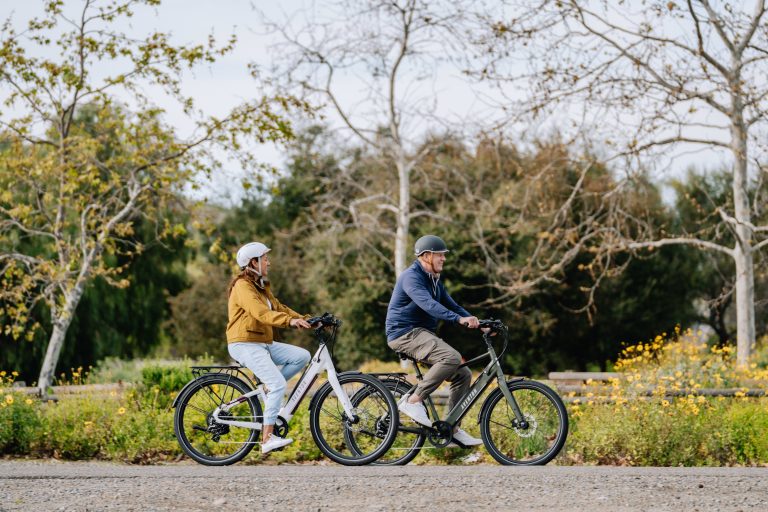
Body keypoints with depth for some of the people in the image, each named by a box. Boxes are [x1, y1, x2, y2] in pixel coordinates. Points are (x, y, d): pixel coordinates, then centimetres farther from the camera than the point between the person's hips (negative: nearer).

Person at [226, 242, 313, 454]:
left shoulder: (262, 287, 19)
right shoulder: (243, 286, -13)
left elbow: (278, 308, 15)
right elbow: (260, 313, -28)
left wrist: (305, 320, 3)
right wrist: (290, 320, -40)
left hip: (263, 343, 9)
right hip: (245, 345, -9)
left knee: (302, 356, -5)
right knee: (278, 384, -21)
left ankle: (268, 388, 2)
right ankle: (267, 438, -19)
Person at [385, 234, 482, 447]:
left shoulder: (434, 280, 17)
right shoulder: (411, 276, -15)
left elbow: (451, 305, 15)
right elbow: (428, 304, -31)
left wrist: (478, 323, -1)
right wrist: (460, 319, -42)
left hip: (423, 334, 10)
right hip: (405, 334, -10)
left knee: (463, 374, 0)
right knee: (452, 357, -30)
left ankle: (452, 429, 5)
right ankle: (413, 401, -22)